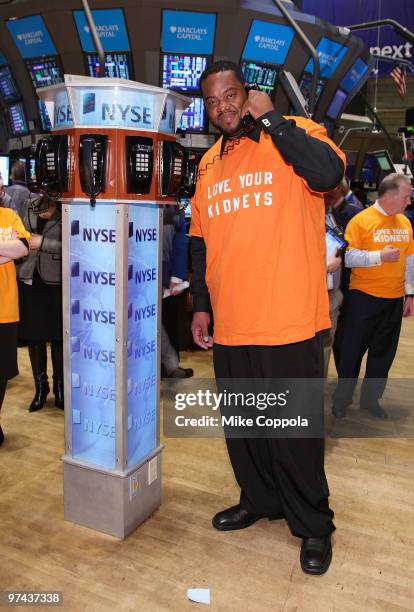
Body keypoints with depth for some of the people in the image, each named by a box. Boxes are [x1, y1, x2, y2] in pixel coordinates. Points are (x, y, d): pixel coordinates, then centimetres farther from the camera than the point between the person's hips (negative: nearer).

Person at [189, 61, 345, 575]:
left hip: (288, 323, -5)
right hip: (229, 325, 6)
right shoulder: (208, 165, 14)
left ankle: (312, 525, 27)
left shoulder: (295, 133, -2)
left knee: (295, 429, 5)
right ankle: (259, 500, 40)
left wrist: (268, 117, -15)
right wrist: (201, 306, 12)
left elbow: (329, 172, -25)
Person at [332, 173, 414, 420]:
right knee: (353, 349, 4)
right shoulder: (361, 220, -10)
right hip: (364, 297, -5)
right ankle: (342, 397, 20)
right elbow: (348, 258, -13)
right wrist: (380, 256, -21)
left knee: (384, 352, 12)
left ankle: (370, 398, 27)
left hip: (394, 299, 6)